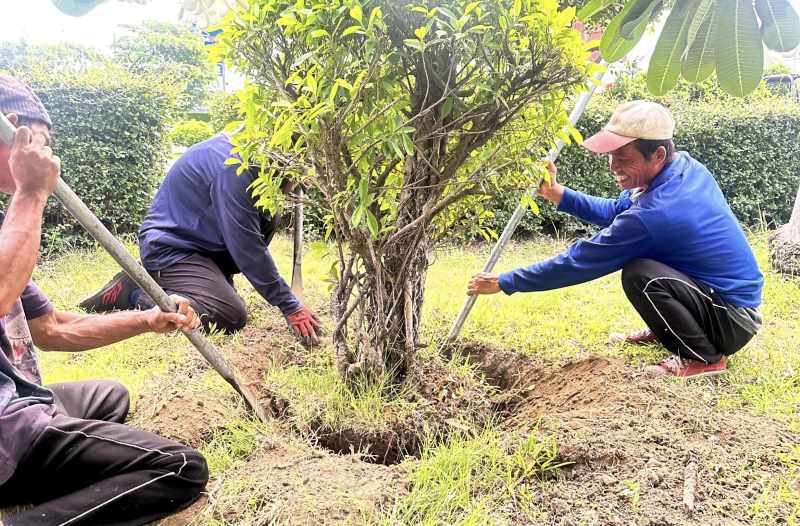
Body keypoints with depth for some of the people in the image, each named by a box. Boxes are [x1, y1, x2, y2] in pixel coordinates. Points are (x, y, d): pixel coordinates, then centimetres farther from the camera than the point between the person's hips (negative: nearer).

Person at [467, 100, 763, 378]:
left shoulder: (651, 214, -32)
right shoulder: (686, 167, -4)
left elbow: (579, 262, -25)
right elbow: (616, 211, 7)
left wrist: (503, 282, -16)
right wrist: (559, 194, -6)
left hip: (735, 321, -9)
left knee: (639, 274, -30)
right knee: (628, 251, 9)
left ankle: (705, 357, -9)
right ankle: (664, 329, 22)